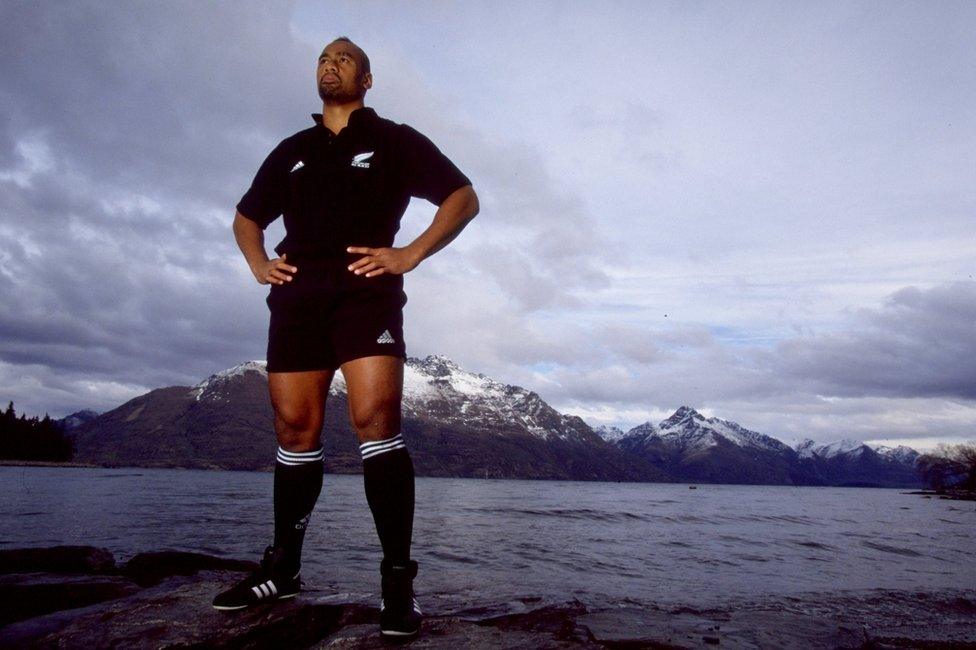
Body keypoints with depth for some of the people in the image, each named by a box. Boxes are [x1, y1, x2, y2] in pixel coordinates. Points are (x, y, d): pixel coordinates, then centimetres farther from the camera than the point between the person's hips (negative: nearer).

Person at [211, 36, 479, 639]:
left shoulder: (394, 140, 12)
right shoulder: (292, 150, 24)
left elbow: (463, 197, 4)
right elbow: (247, 216, 33)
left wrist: (410, 254, -8)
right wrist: (258, 262, 12)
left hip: (366, 291, -4)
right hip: (297, 295, 5)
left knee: (376, 420, -19)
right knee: (296, 431, 4)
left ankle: (399, 577, -14)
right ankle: (284, 567, 16)